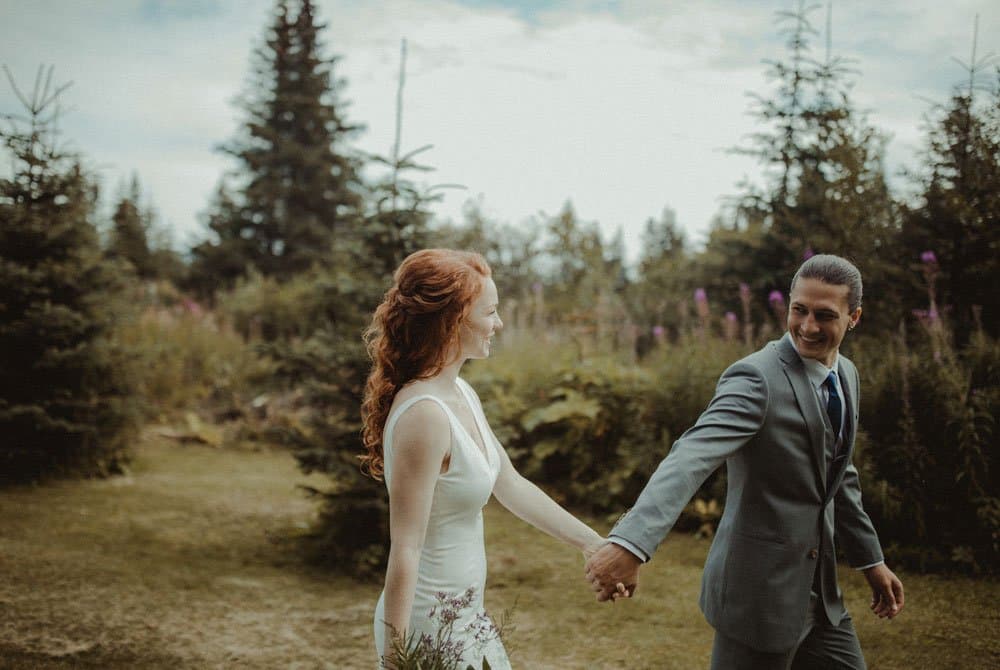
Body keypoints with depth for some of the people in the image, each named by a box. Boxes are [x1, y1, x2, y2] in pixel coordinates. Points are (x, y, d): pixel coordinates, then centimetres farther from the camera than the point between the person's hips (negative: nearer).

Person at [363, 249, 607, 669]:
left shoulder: (462, 395, 3)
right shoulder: (425, 414, -24)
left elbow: (512, 487, 12)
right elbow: (406, 548, -24)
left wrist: (593, 543, 16)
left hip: (464, 614, 9)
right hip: (429, 623, -9)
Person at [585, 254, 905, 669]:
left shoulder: (846, 375, 7)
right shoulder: (757, 378, -20)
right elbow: (692, 456, -35)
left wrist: (870, 559, 23)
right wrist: (630, 542, -49)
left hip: (820, 590, 8)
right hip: (759, 592, -8)